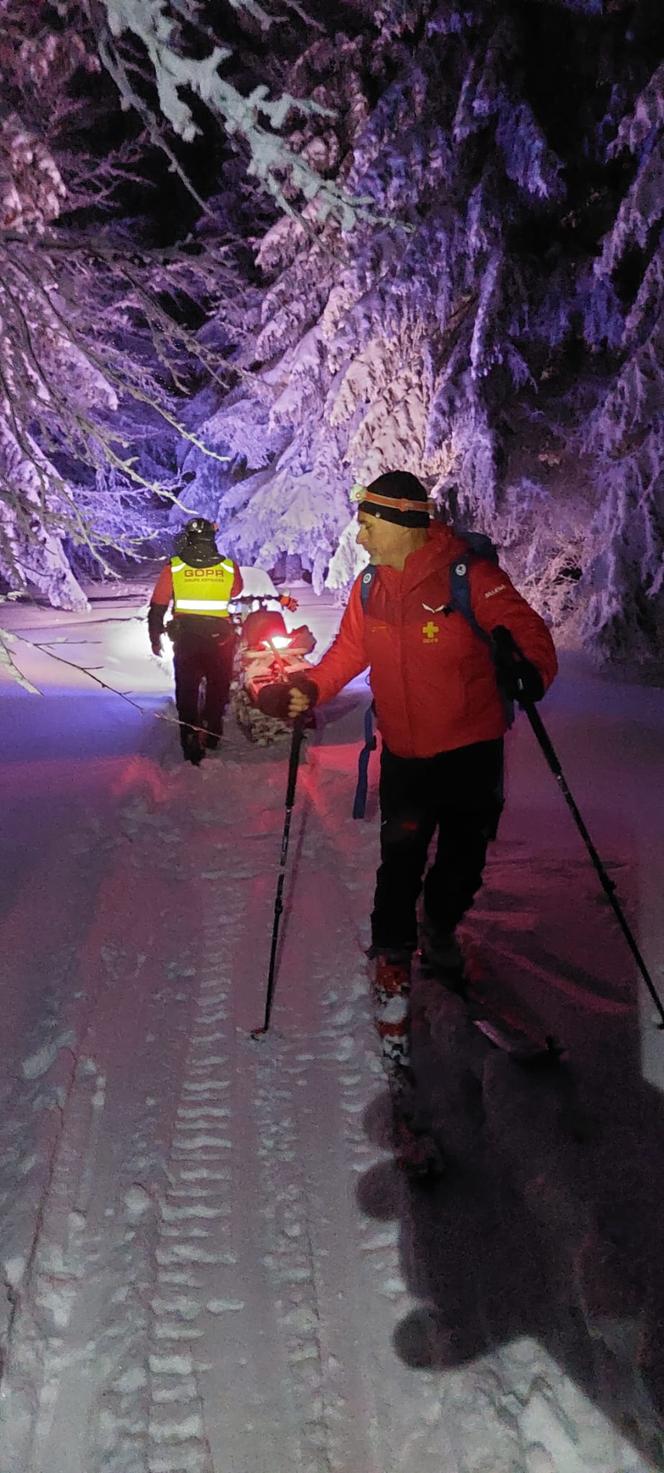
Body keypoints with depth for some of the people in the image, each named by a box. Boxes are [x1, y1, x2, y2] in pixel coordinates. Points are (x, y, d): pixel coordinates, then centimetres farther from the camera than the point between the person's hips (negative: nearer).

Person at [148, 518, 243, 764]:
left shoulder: (174, 568, -6)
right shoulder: (229, 568, -5)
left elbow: (157, 606, -1)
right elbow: (237, 596, 10)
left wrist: (155, 637, 9)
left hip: (185, 640, 0)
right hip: (221, 640, 0)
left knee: (187, 692, 10)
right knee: (218, 688, 19)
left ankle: (191, 744, 7)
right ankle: (212, 733, 27)